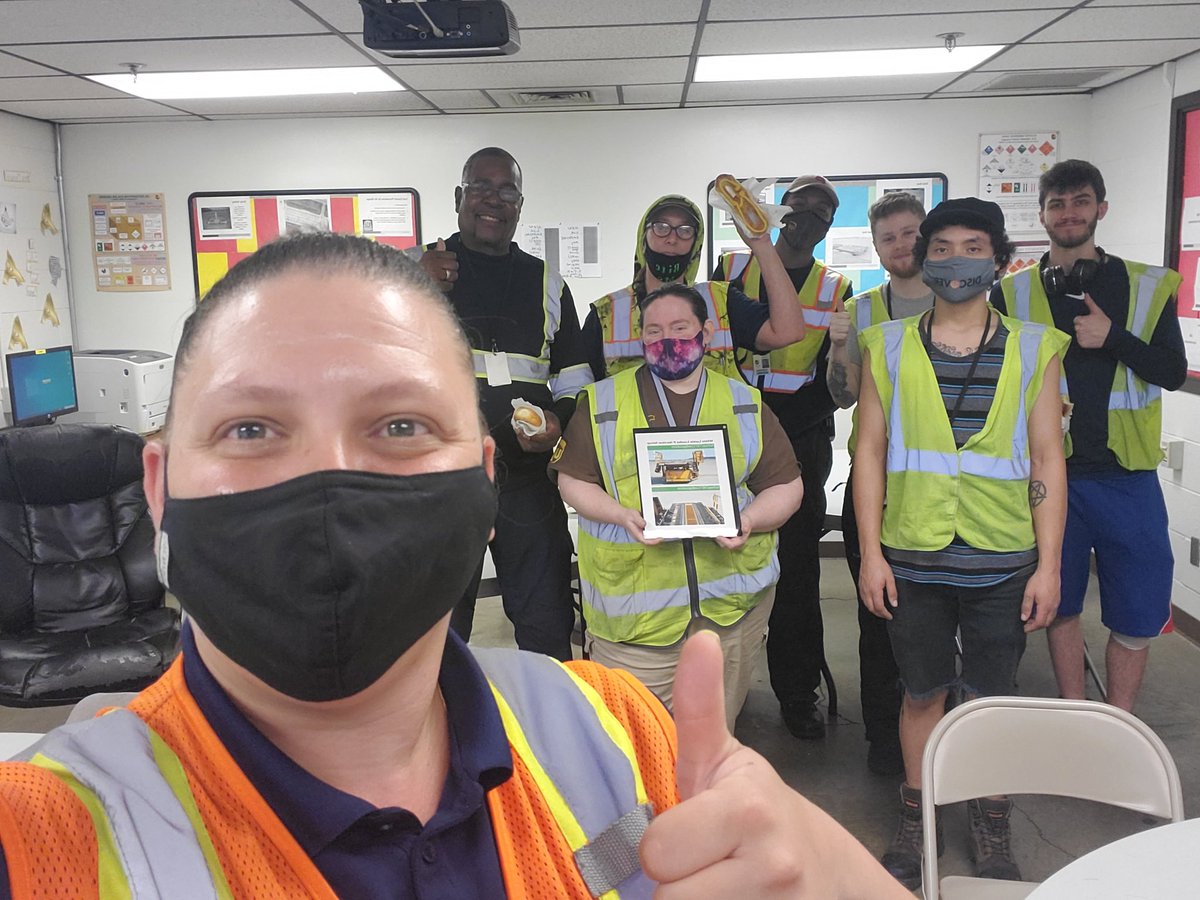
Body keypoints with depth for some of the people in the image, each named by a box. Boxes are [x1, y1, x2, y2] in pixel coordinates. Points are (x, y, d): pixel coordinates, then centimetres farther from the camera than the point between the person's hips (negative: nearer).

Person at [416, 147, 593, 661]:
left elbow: (574, 380, 14)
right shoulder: (416, 269, 5)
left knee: (546, 627, 9)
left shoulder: (546, 284, 12)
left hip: (526, 476, 2)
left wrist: (559, 419, -7)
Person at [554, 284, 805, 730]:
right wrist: (622, 516, -15)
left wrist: (750, 520, -12)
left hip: (732, 602, 2)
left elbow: (786, 485, 9)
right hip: (632, 604, -1)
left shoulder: (745, 404, 10)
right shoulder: (604, 401, 6)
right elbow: (573, 479, 4)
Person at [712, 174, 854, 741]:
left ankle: (797, 692, 14)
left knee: (798, 565, 3)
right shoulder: (731, 270, 8)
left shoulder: (837, 292, 9)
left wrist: (777, 427, -13)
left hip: (801, 439, 0)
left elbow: (834, 382, 4)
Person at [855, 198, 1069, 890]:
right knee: (923, 692, 13)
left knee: (992, 697, 11)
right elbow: (870, 452, 2)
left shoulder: (1033, 348, 3)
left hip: (1003, 562, 0)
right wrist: (871, 555, -3)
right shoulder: (889, 347, 3)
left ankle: (992, 833, 30)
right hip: (913, 559, 0)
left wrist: (1048, 565, -3)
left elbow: (1048, 459, 2)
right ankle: (918, 824, 31)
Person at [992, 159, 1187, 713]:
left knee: (1136, 615, 5)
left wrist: (1113, 338, -14)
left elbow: (1174, 372, 0)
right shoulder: (1013, 293, 4)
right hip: (1048, 473, 0)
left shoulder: (1148, 286, 5)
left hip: (1126, 476, 0)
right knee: (1062, 606, 11)